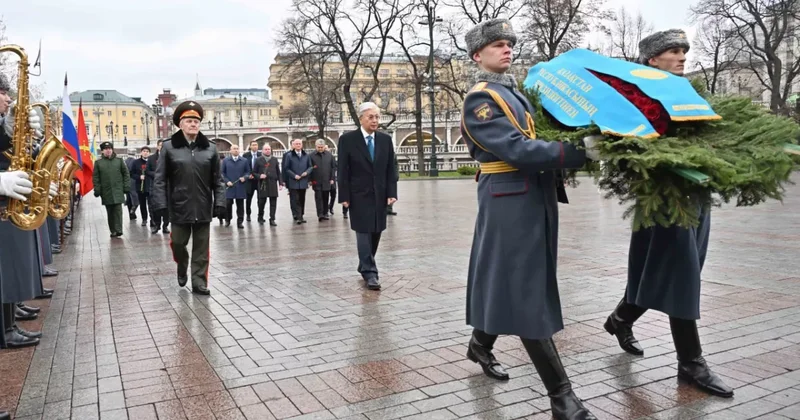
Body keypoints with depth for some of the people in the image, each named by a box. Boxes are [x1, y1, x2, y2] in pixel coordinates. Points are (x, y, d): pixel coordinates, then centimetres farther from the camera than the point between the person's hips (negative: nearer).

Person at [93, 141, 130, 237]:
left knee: (118, 210, -8)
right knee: (110, 212, 6)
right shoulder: (98, 163, 7)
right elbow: (95, 177, 6)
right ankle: (113, 231, 12)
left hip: (118, 191, -1)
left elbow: (126, 174, 8)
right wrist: (97, 190, -2)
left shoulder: (119, 160, 8)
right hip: (106, 192, 1)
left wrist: (126, 186, 0)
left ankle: (118, 230, -10)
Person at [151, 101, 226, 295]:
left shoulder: (210, 148, 3)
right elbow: (160, 179, -3)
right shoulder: (169, 147, -2)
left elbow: (217, 180, 4)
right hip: (179, 207, -1)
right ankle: (182, 268, 41)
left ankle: (199, 283, 16)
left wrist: (219, 202, -3)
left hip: (203, 208, 1)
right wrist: (160, 204, -9)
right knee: (178, 243, 11)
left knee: (201, 248, 6)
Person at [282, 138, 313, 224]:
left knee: (302, 200, 10)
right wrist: (294, 175, -12)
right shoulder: (289, 156, 1)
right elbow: (286, 168, -1)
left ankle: (300, 216, 19)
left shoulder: (306, 156, 10)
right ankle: (297, 217, -7)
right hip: (293, 182, -4)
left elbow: (310, 166, 13)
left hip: (303, 181, 4)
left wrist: (307, 172, -7)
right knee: (295, 200, -6)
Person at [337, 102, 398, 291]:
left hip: (380, 194, 4)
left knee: (375, 233, 9)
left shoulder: (385, 139, 5)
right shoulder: (347, 139, -5)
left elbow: (391, 169, 5)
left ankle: (365, 266, 26)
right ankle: (370, 273, -2)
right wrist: (344, 196, -10)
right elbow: (343, 171, -6)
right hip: (359, 194, -4)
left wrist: (391, 193, -3)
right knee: (364, 233, -5)